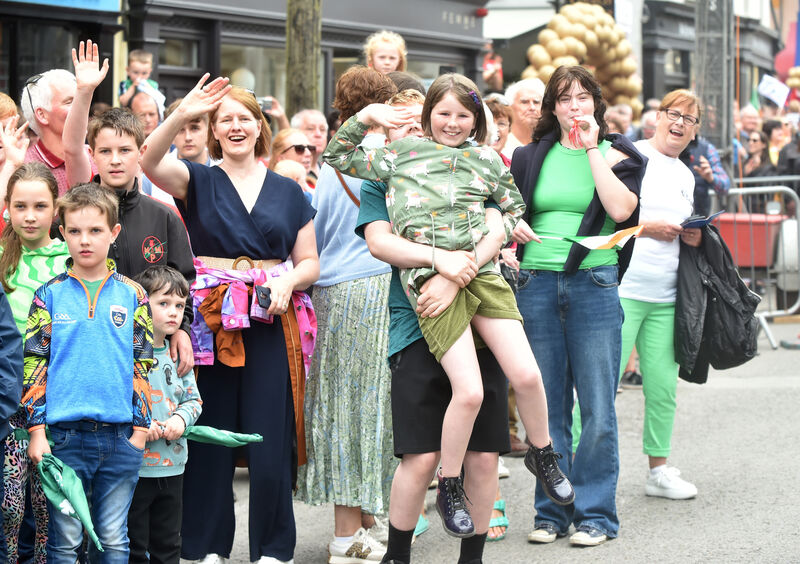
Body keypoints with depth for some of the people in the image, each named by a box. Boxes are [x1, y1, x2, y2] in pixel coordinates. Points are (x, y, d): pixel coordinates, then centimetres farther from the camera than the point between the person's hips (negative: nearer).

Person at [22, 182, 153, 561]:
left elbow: (142, 364, 8)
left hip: (121, 436, 1)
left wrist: (141, 427, 3)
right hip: (65, 434, -1)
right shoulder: (50, 295, 3)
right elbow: (34, 363, 2)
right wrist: (37, 430, -5)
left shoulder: (132, 295, 7)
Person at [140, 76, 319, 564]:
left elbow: (310, 262, 13)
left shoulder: (288, 192, 13)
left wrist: (290, 280, -9)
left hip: (270, 326, 1)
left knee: (270, 442, -2)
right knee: (210, 439, 1)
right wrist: (182, 115, -29)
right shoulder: (198, 181, 6)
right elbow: (150, 161, -14)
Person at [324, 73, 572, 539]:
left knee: (527, 374, -8)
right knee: (469, 391, -13)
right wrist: (364, 118, 6)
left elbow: (515, 210, 25)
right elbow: (336, 157, 18)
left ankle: (543, 454, 22)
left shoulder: (487, 160, 16)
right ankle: (449, 490, 8)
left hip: (481, 271, 3)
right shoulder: (402, 153, 13)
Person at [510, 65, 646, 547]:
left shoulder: (615, 152, 6)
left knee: (597, 408, -2)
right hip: (536, 285, 2)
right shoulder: (532, 157, 13)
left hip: (594, 285, -2)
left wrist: (591, 149, -8)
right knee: (547, 407, 5)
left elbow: (621, 209, -12)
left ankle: (595, 513, 6)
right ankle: (552, 511, 13)